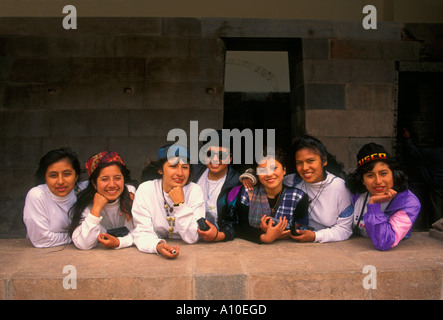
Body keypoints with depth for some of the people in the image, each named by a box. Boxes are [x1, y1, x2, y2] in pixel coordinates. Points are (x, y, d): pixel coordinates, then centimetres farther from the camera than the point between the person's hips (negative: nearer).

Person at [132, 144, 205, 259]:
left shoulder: (195, 191, -6)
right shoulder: (145, 189, -7)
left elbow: (192, 238, -9)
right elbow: (142, 232, -12)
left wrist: (180, 204, -18)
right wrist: (158, 246, -31)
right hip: (156, 255, 1)